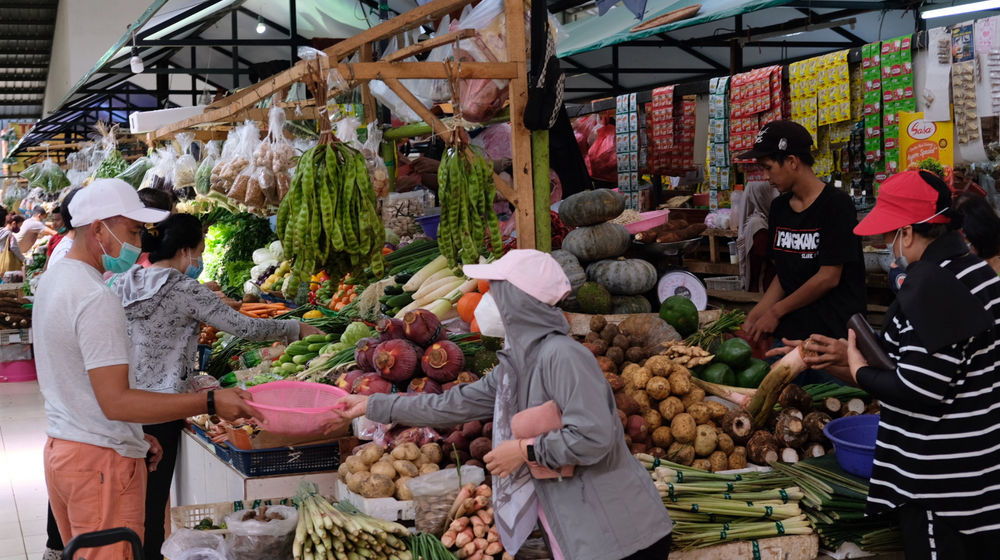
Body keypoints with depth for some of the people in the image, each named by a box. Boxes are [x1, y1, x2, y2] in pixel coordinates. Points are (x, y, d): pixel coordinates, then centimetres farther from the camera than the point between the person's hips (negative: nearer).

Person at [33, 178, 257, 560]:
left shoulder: (53, 280, 12)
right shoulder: (97, 298, -21)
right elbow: (116, 402, -25)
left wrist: (133, 437, 18)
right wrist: (210, 403, -27)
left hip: (61, 445, 10)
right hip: (101, 461, -10)